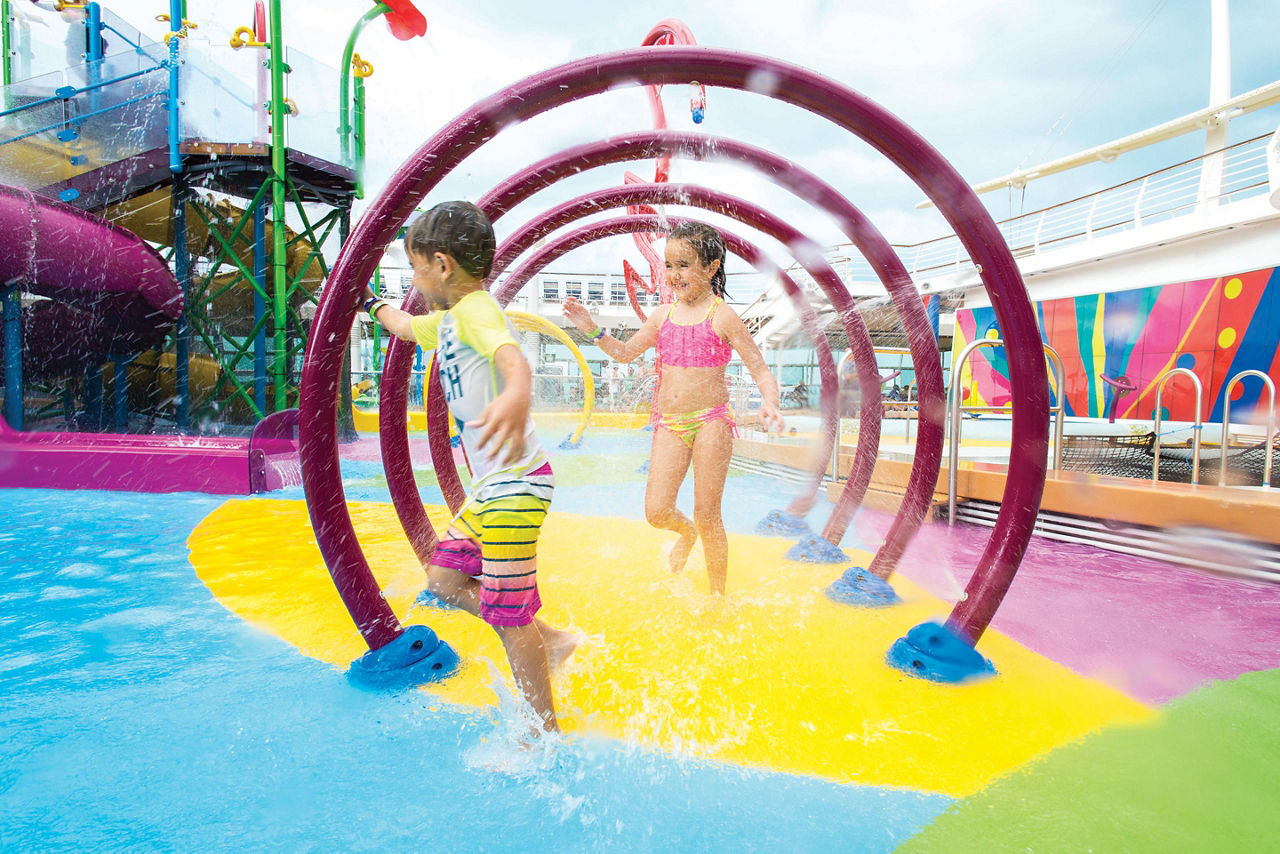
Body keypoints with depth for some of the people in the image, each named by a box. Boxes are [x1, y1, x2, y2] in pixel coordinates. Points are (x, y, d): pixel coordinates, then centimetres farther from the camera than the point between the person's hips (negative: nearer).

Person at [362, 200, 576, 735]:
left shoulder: (475, 310, -15)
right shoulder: (447, 321, 15)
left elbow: (510, 353, -38)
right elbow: (405, 325, 39)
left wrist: (517, 395, -60)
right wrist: (371, 302, 56)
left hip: (514, 483, -10)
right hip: (492, 485, 10)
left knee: (510, 616, 0)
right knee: (443, 578, 18)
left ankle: (548, 734, 17)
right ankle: (547, 641, 25)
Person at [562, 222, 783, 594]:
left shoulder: (722, 317, -6)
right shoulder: (663, 315, 9)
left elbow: (761, 371, -7)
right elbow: (625, 352, 21)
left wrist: (769, 403, -27)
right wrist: (591, 328, 6)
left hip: (711, 420, -4)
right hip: (669, 423, 4)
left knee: (707, 515, 2)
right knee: (656, 512, -2)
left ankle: (719, 596, 22)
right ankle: (686, 531, 36)